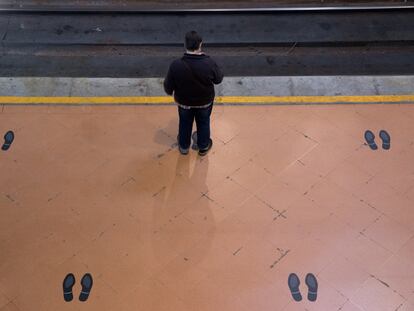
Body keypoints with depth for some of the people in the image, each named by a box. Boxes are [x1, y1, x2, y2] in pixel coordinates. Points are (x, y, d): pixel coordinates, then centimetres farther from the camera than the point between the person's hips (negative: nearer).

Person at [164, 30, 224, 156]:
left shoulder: (176, 65, -30)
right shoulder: (209, 63, -30)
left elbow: (168, 86, -16)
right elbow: (218, 79, -10)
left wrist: (170, 92, 8)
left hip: (184, 102, 0)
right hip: (205, 101, 0)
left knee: (185, 123, 28)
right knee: (203, 123, 27)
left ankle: (184, 146, 50)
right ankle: (203, 147, 48)